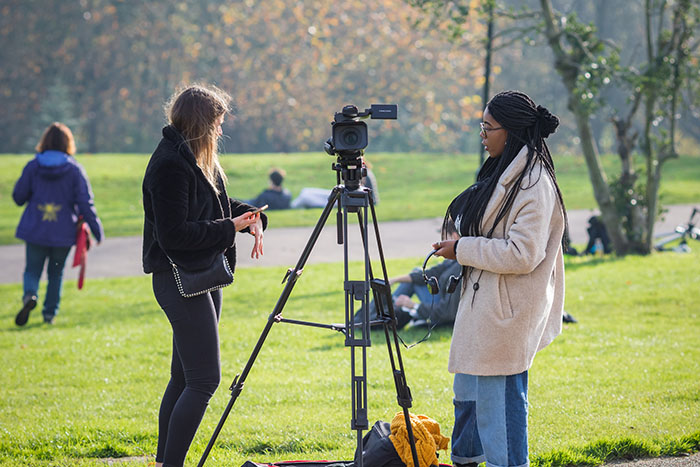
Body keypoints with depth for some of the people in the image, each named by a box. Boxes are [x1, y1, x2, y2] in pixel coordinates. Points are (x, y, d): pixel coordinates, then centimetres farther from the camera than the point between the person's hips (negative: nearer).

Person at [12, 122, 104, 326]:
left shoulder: (32, 166, -4)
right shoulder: (75, 169, -6)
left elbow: (18, 197, 2)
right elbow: (85, 204, -7)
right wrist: (96, 230, -1)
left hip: (35, 231, 0)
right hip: (63, 232, 0)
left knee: (32, 269, 10)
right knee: (56, 272, 16)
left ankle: (30, 295, -20)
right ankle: (50, 313, 16)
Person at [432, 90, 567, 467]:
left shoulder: (534, 183, -18)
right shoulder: (501, 173, 13)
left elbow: (522, 253, -24)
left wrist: (462, 250, -17)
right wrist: (462, 246, 12)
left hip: (507, 312, -11)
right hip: (483, 302, 11)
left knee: (499, 398, -5)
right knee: (467, 393, 20)